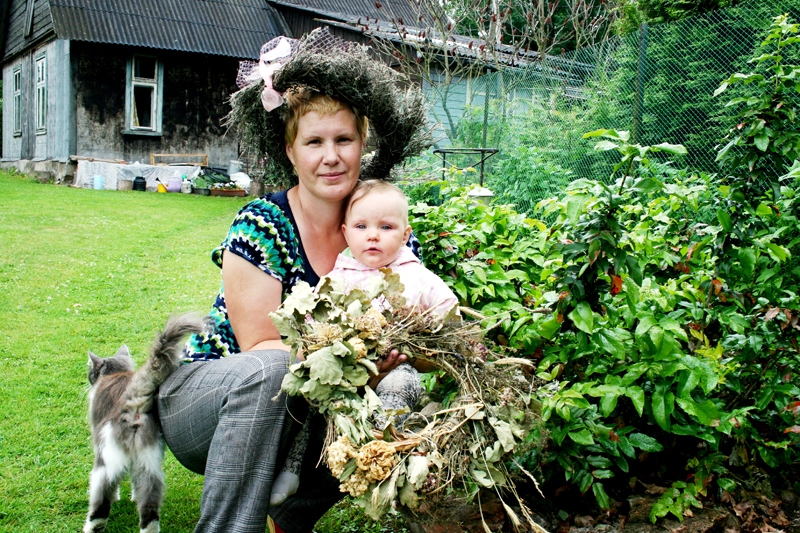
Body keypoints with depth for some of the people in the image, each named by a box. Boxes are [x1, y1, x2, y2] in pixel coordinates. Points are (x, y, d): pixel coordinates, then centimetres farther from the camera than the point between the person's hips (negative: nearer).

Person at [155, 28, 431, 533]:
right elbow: (259, 348, -20)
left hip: (297, 410, 5)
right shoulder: (261, 226, -18)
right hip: (205, 394, -4)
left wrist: (394, 349, -26)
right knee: (270, 371, -35)